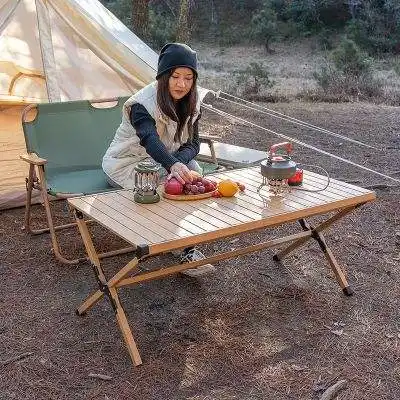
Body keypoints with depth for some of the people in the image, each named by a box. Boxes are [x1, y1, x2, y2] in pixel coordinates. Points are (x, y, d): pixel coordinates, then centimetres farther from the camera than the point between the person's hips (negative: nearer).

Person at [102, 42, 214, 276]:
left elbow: (193, 143, -9)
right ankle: (187, 251, -22)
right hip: (127, 164, -5)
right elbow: (150, 139, -46)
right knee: (164, 185, -32)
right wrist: (173, 165, -66)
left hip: (163, 162, 6)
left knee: (193, 171, -23)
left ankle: (190, 246, -20)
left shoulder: (191, 104, -6)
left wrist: (179, 161, -33)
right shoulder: (142, 104, -26)